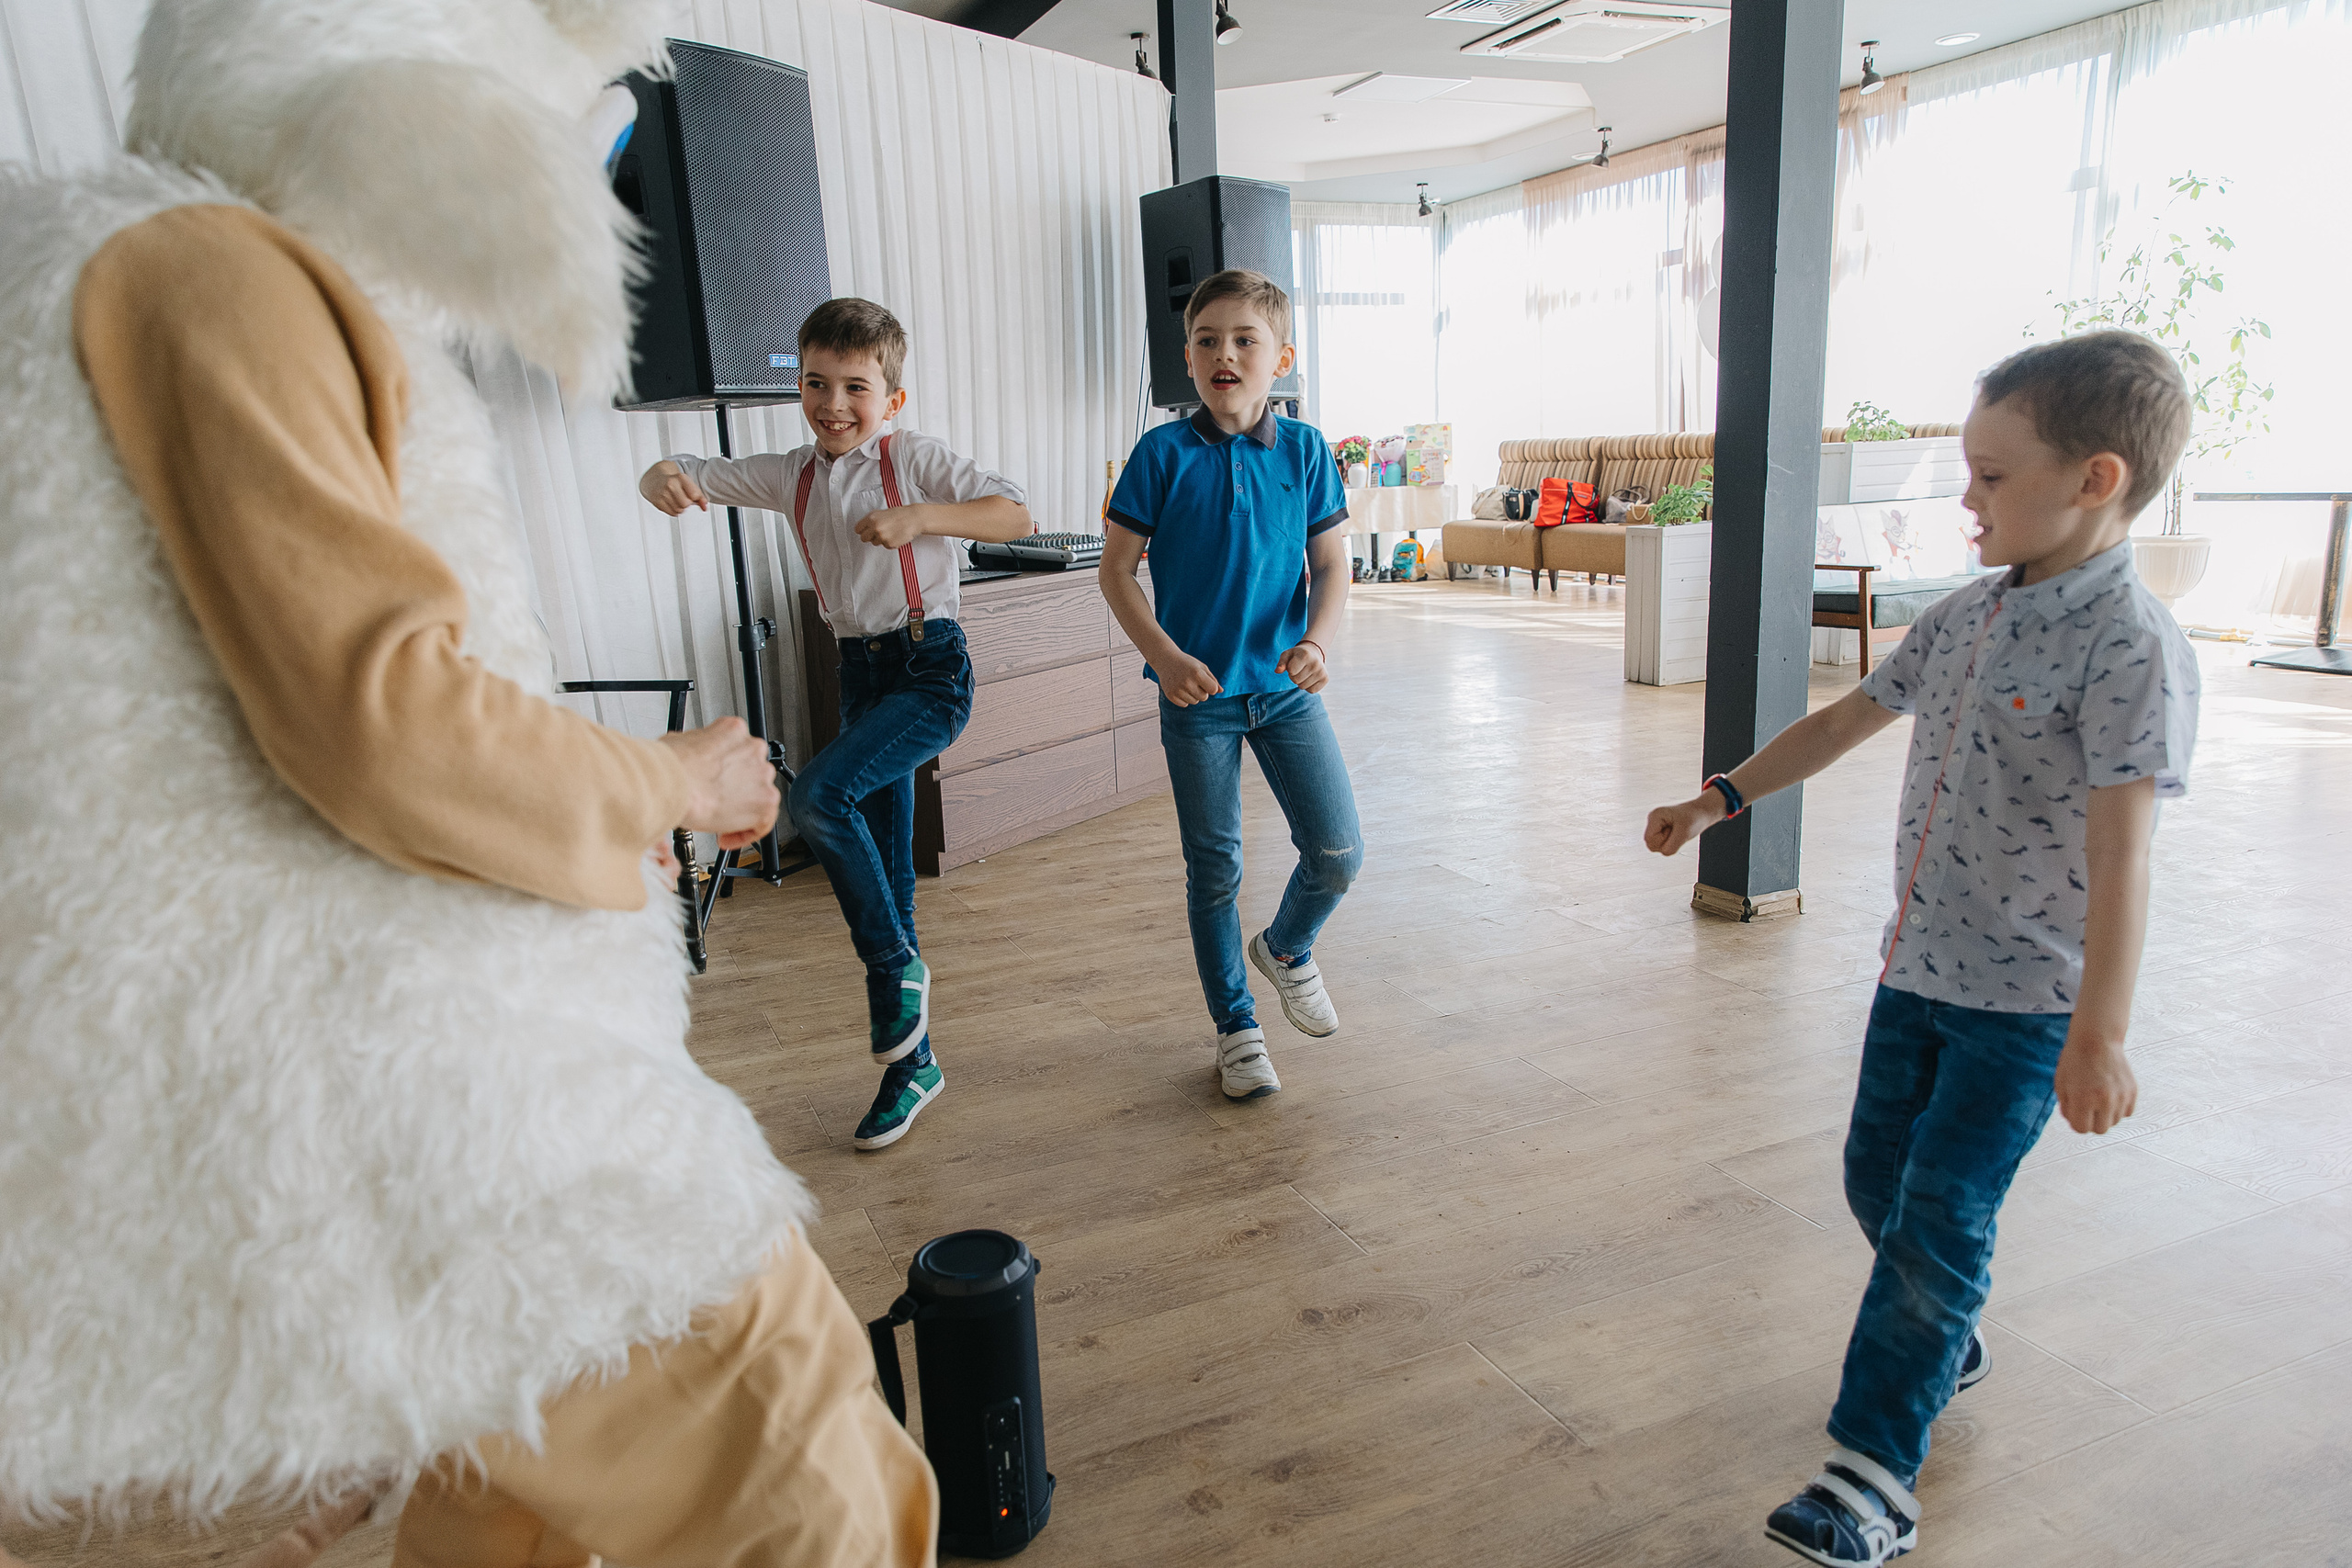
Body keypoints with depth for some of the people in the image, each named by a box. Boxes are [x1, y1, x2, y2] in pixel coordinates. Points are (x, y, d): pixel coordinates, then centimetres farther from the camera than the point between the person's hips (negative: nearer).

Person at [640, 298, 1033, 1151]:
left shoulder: (915, 457, -6)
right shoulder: (792, 474, 9)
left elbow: (1014, 512, -13)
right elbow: (694, 476, 10)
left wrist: (916, 518, -24)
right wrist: (664, 477, -14)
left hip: (930, 669, -6)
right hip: (860, 671, 6)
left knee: (819, 795, -27)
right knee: (885, 873, 8)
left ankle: (897, 962, -5)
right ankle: (912, 1060, 20)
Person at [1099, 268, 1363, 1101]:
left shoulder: (1304, 450, 1)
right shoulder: (1164, 454, -6)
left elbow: (1331, 564, 5)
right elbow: (1117, 570, -3)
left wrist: (1318, 640, -13)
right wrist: (1165, 655, -16)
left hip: (1286, 687, 2)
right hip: (1197, 692, -2)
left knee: (1338, 852, -1)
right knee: (1213, 870, 7)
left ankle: (1285, 948, 32)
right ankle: (1235, 1027, 25)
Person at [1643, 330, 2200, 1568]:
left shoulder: (2131, 649, -19)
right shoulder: (1965, 616, 5)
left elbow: (2119, 852, -25)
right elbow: (1846, 721, 15)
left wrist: (2098, 1035, -27)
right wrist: (1718, 801, 15)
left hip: (2025, 1001, -7)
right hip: (1917, 966, 8)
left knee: (1940, 1218, -5)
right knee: (1877, 1178, 17)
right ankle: (1949, 1342, 43)